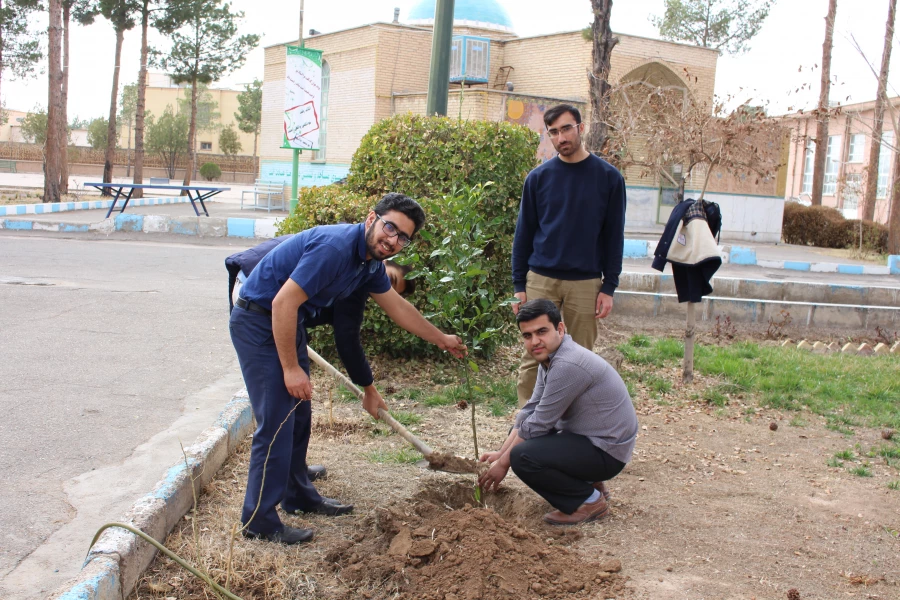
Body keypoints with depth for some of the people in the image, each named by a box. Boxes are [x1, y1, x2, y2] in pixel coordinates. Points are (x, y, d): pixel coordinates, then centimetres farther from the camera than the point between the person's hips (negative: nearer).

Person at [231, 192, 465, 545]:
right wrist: (291, 368, -24)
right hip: (258, 321, -10)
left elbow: (397, 307, 19)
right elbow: (283, 303, -29)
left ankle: (297, 495, 33)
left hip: (290, 322, 10)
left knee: (298, 414, 17)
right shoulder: (336, 247, -28)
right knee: (276, 421, -9)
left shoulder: (371, 262, 2)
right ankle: (259, 520, 1)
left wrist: (441, 339, 27)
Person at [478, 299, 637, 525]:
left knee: (523, 456, -25)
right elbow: (530, 410, 11)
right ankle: (588, 483, 17)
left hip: (606, 452, -10)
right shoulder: (550, 358, 6)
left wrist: (504, 462, -9)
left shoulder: (567, 365, -26)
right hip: (588, 438, 10)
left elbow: (537, 424, -20)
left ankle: (589, 501, -4)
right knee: (521, 434, 20)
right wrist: (501, 452, 5)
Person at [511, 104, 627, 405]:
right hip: (540, 280, 1)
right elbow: (523, 234, 6)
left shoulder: (609, 177, 0)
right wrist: (519, 285, 1)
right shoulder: (538, 177, 3)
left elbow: (614, 236, 3)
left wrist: (609, 287, -2)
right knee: (533, 358, 3)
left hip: (586, 284, 0)